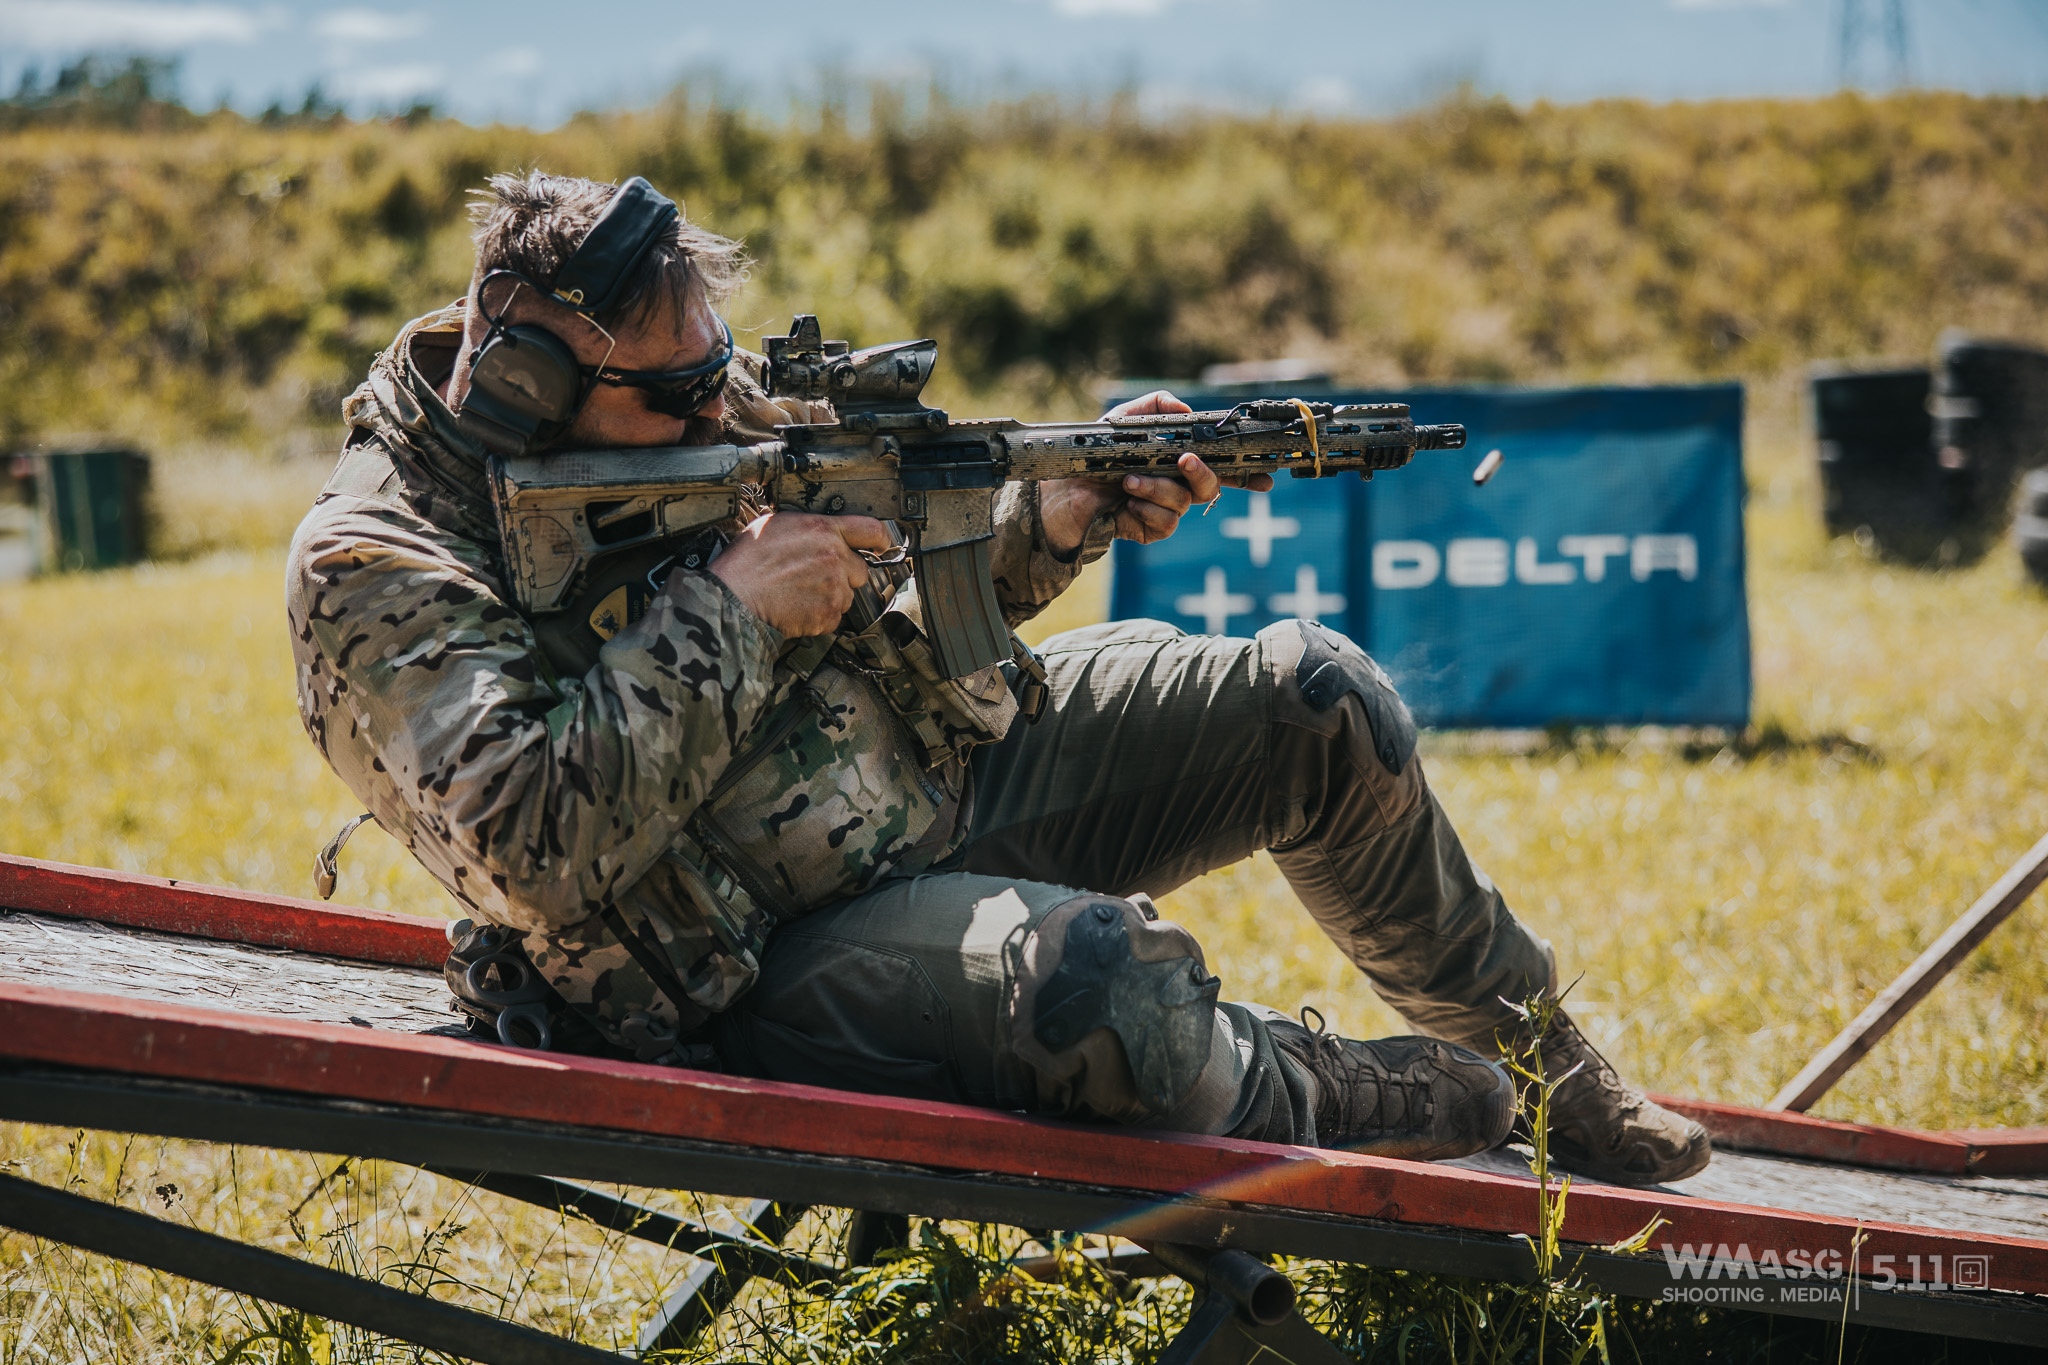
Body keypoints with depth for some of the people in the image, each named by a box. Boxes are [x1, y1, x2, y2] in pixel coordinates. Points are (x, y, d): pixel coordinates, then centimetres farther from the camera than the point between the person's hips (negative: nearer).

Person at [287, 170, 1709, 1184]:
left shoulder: (695, 394, 2)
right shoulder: (376, 569, -18)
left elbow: (910, 583, 14)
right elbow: (535, 847, -30)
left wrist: (1050, 521, -7)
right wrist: (730, 612, -26)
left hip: (944, 770, 8)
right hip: (773, 965, -7)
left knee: (1313, 695, -2)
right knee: (1093, 971, -36)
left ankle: (1541, 1054, 19)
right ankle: (1430, 1116, -5)